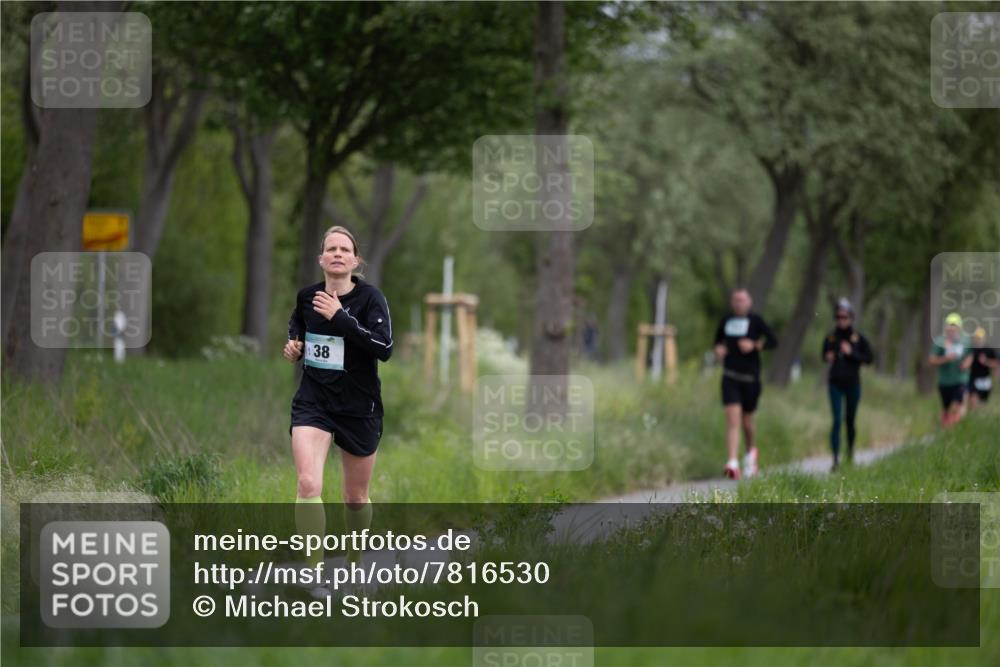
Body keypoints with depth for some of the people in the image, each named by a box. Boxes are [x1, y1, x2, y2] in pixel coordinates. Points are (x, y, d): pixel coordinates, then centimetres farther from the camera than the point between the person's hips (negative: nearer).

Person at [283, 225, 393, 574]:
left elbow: (384, 348, -25)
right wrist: (293, 346, 2)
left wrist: (340, 316, -30)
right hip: (313, 403, 1)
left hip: (359, 407, -1)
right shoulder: (306, 296, -1)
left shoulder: (370, 297, -11)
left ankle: (354, 560, 40)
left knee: (356, 498, 13)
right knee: (308, 484, -21)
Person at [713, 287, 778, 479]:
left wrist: (754, 345, -21)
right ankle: (733, 464, -22)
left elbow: (773, 341, -7)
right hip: (730, 378, 1)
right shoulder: (725, 321, 8)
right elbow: (718, 340, 23)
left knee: (747, 421, 11)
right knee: (733, 420, -13)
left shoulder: (755, 321, -2)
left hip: (751, 378, -1)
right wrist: (718, 349, 2)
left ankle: (750, 451, 41)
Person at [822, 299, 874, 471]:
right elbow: (825, 355, 16)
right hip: (835, 384, 0)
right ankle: (835, 458, -13)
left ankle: (850, 453, 32)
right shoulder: (830, 338, 3)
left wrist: (852, 354, -14)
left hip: (852, 384, 0)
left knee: (851, 420, 10)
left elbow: (869, 358, 0)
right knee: (836, 420, -9)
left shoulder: (858, 338, -2)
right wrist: (828, 358, -8)